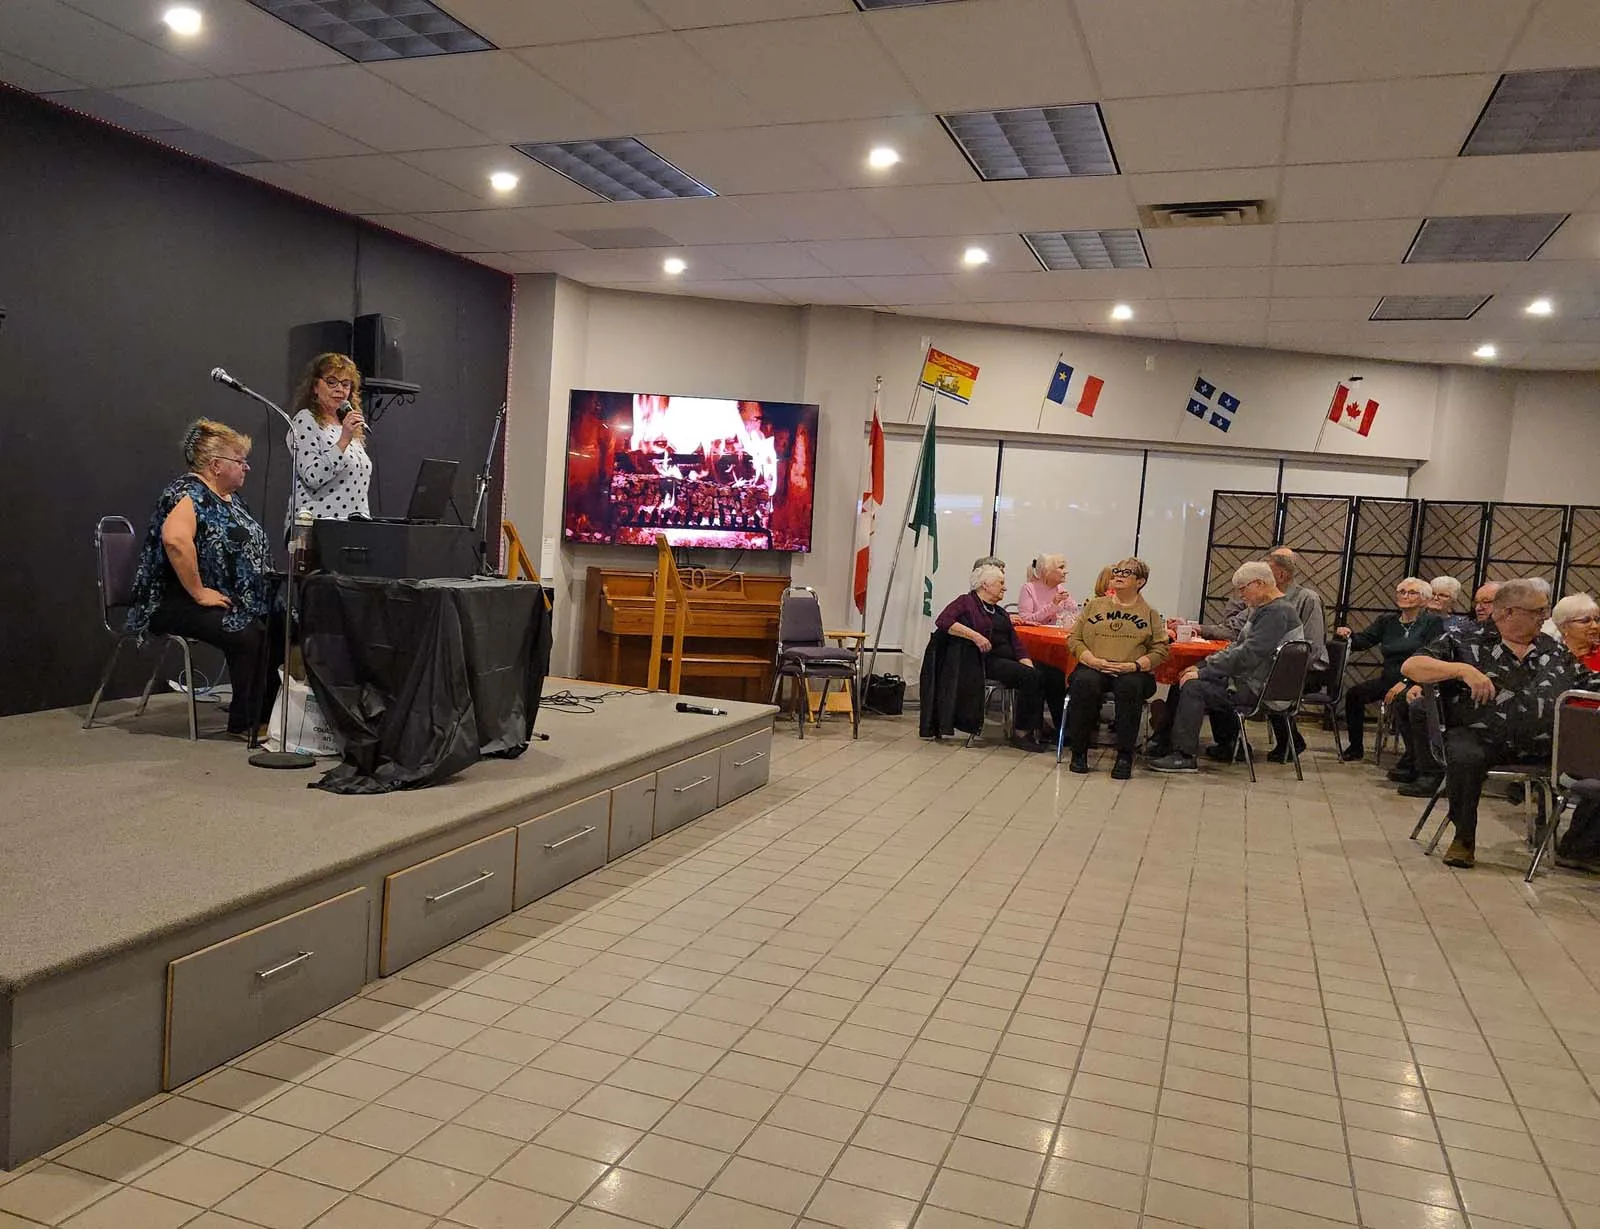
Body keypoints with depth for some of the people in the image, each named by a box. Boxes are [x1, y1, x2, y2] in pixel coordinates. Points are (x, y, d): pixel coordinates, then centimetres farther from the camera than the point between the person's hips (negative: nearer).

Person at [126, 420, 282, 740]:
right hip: (178, 603, -9)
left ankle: (269, 712, 0)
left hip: (231, 598, 9)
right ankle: (245, 723, -14)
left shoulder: (231, 497, 16)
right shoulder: (189, 493, -14)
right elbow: (175, 539, -33)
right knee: (248, 634, -28)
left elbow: (248, 545, 26)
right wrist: (199, 593, -28)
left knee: (280, 626, -9)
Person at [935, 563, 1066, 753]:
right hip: (987, 661, -8)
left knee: (1054, 675, -12)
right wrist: (975, 635, -22)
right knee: (1030, 677, -29)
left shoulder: (1000, 612, 27)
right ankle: (1021, 733, -19)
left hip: (1008, 658, 8)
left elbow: (1016, 643, 16)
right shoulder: (967, 602, 3)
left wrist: (1029, 664, -3)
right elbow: (942, 621, -15)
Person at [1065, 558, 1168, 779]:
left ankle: (1125, 756, -27)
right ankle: (1079, 752, -21)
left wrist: (1134, 665, -12)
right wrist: (1093, 660, -7)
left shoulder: (1149, 613, 14)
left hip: (1133, 673, -1)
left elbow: (1160, 649, 6)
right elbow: (1073, 638, 11)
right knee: (1085, 682, -33)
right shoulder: (1094, 606, 18)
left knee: (1130, 687, -36)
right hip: (1093, 668, 1)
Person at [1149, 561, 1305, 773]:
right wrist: (1202, 666, 6)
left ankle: (1184, 756, -18)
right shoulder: (1263, 608, 16)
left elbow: (1247, 655, -24)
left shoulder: (1278, 612, -17)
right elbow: (1238, 646, 18)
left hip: (1259, 689, -11)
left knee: (1194, 688, -19)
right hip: (1251, 681, 11)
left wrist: (1203, 673, -20)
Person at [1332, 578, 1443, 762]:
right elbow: (1363, 640, 6)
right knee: (1354, 693, -16)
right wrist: (1349, 635, -19)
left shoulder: (1433, 622, -1)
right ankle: (1356, 747, -5)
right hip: (1388, 678, 5)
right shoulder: (1387, 620, 15)